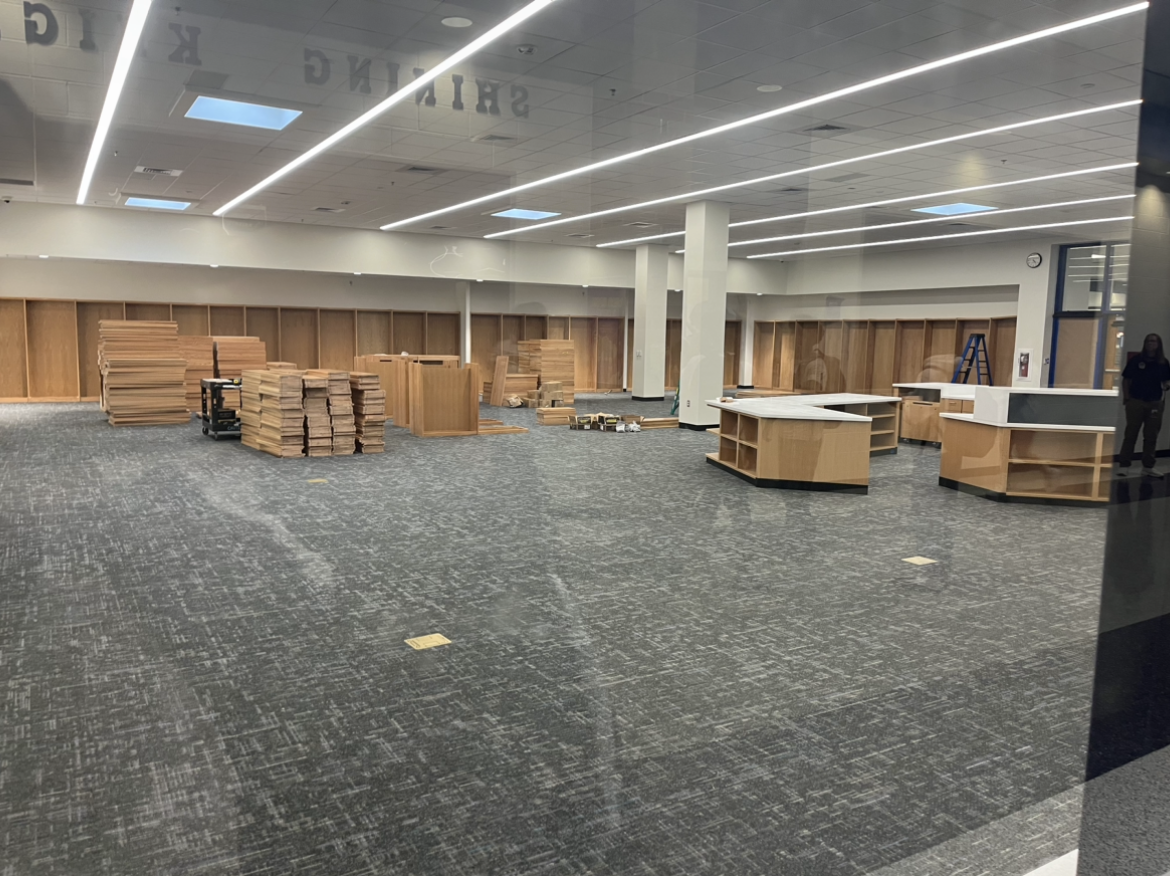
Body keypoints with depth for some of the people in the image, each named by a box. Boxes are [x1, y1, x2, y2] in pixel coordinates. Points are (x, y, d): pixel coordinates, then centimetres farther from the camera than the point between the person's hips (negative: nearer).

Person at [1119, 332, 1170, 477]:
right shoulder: (1136, 360, -2)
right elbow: (1126, 380, 1)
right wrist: (1126, 398, -7)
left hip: (1155, 403, 3)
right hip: (1136, 401, -3)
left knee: (1151, 436, 9)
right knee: (1131, 434, 0)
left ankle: (1147, 467, 17)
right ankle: (1123, 465, 5)